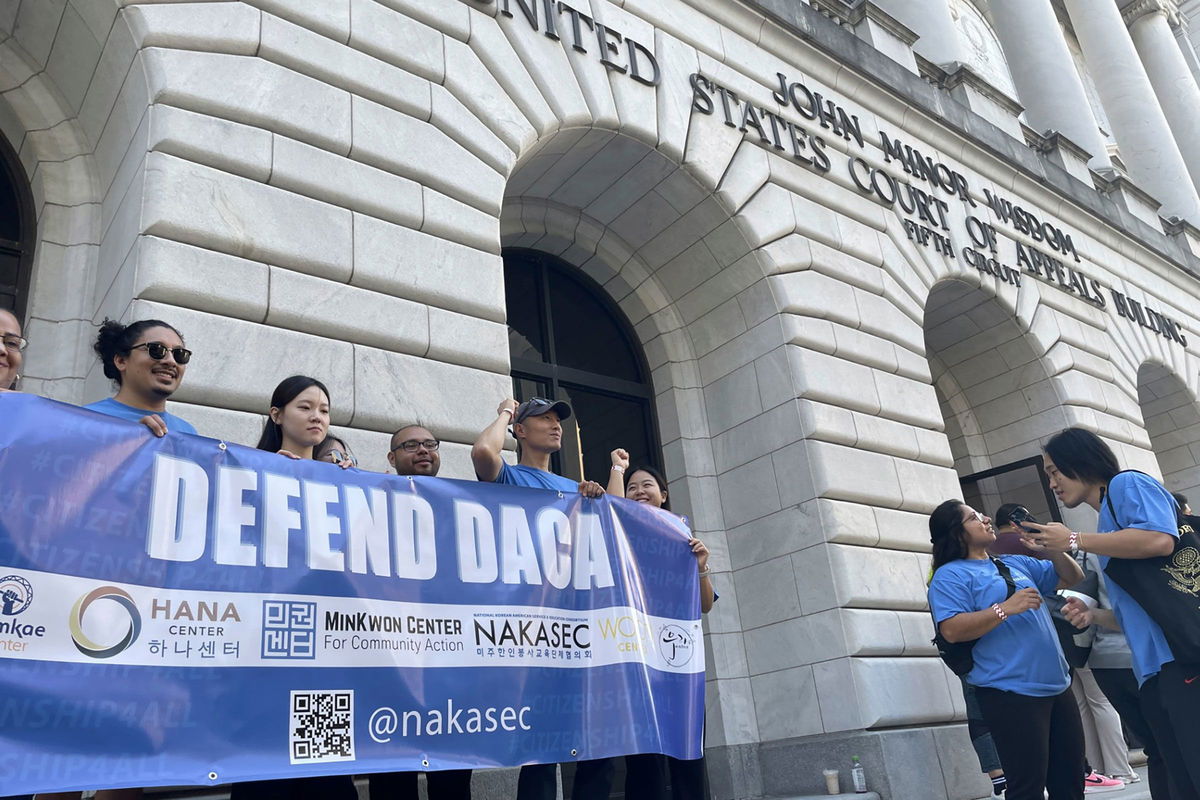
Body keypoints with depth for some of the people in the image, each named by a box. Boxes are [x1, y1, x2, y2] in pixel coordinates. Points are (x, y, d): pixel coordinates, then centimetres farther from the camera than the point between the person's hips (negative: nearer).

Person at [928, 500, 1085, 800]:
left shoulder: (1016, 563, 17)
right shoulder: (950, 575, -6)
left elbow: (1072, 578, 24)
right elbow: (951, 630, -19)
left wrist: (1055, 549, 5)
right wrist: (1005, 608, -22)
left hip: (1058, 688, 8)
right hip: (1011, 694, -8)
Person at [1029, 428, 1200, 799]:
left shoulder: (1127, 484, 2)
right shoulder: (1109, 519, 28)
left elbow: (1159, 539, -20)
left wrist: (1074, 540, -11)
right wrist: (1094, 616, 14)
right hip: (1156, 667, 10)